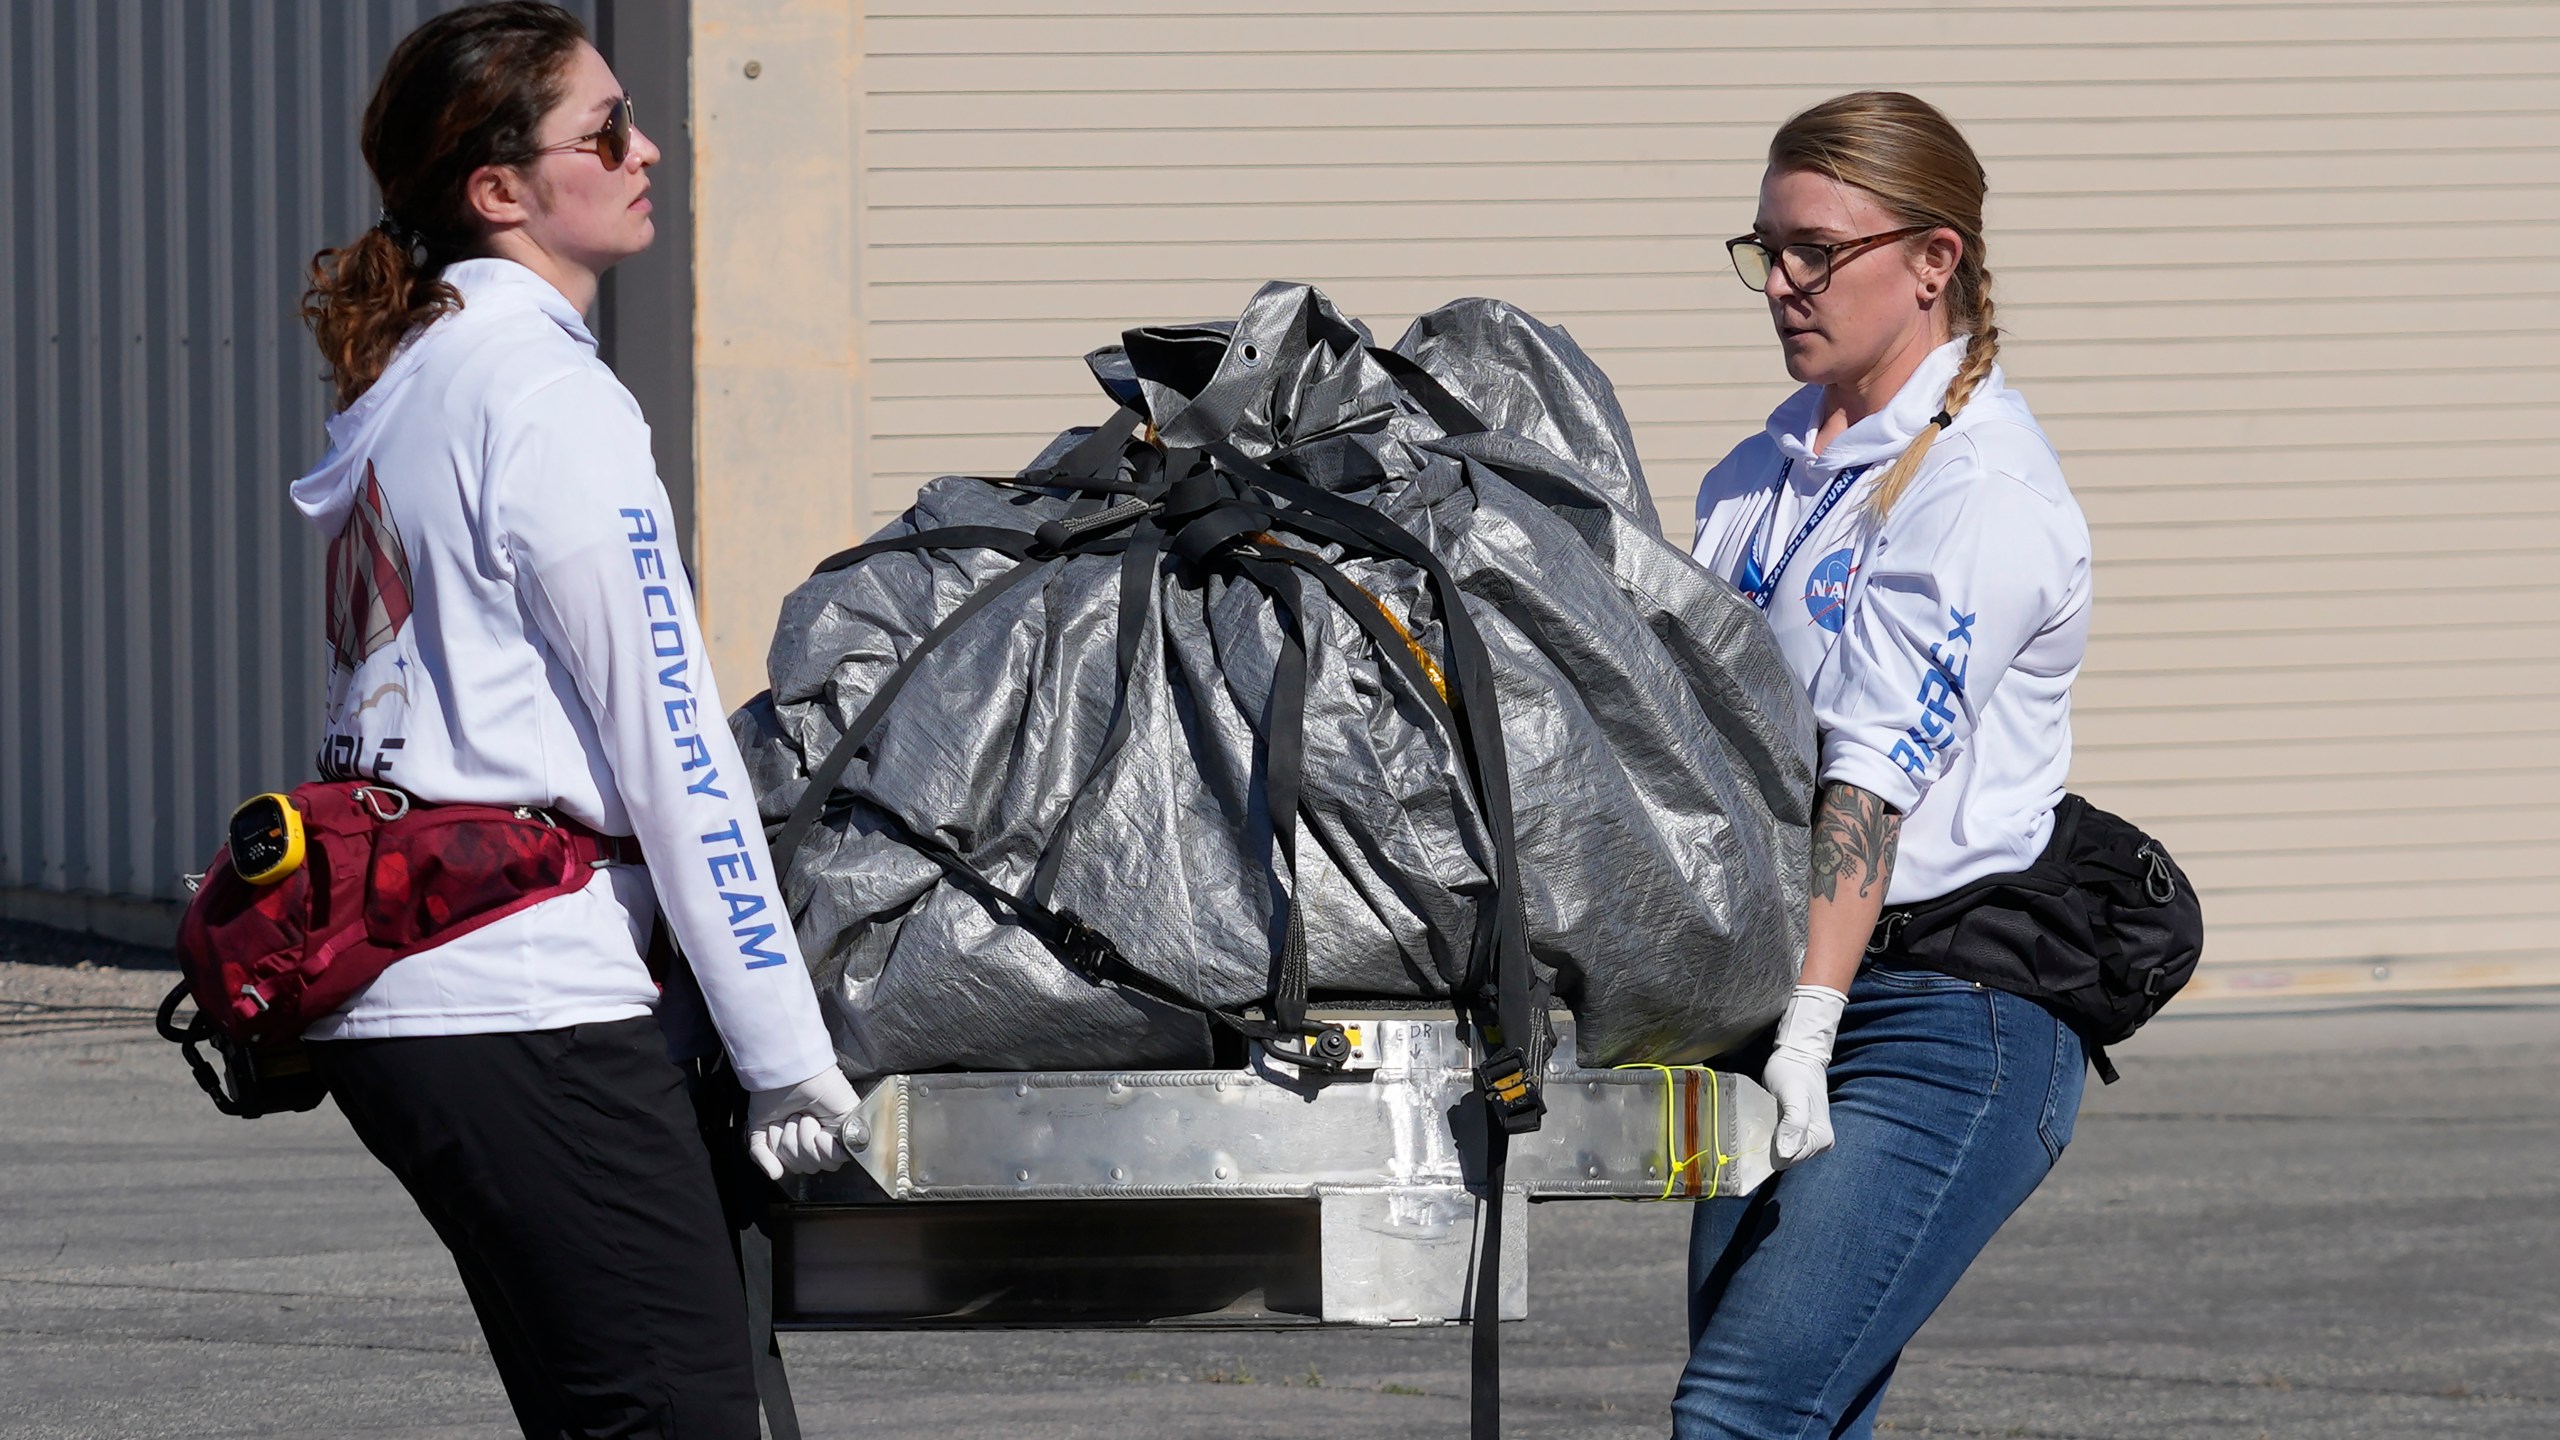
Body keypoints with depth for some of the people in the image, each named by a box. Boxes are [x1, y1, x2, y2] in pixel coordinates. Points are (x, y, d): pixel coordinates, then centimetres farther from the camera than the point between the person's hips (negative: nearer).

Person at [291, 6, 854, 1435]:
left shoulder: (405, 381, 18)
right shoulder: (548, 397, -11)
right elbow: (672, 741, -12)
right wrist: (788, 1047, -10)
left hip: (388, 1002, 10)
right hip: (527, 1005, -10)